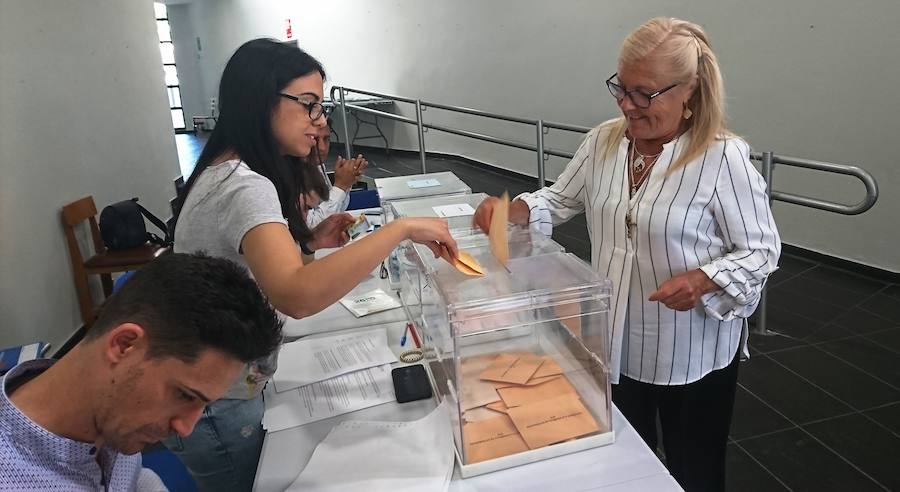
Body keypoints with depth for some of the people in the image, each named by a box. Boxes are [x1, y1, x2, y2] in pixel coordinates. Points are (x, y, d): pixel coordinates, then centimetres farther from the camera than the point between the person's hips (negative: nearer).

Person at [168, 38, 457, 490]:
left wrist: (308, 241, -3)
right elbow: (296, 297, -45)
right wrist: (402, 227, -39)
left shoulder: (227, 171, 3)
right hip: (214, 406, -9)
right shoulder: (244, 187, -28)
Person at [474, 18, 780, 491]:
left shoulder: (723, 157, -20)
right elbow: (562, 199, 7)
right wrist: (514, 211, -12)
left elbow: (761, 251, -13)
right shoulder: (603, 140, -4)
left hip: (691, 353, -4)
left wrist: (703, 281, -32)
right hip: (616, 339, 5)